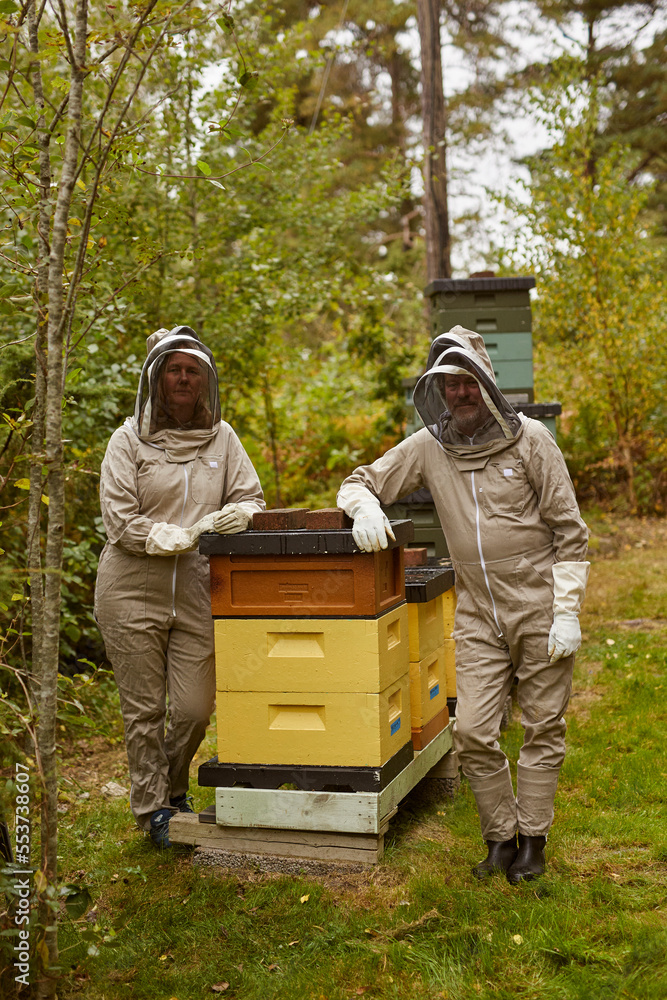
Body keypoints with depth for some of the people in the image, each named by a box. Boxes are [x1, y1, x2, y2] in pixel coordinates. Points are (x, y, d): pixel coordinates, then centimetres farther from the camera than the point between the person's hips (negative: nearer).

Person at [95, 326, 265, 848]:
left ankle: (174, 789, 32)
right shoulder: (129, 439, -1)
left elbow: (252, 498, 8)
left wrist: (235, 515, -15)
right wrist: (177, 536, -20)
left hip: (197, 593, 2)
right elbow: (119, 518, -8)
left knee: (195, 708, 3)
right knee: (144, 709, 6)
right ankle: (153, 807, 25)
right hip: (133, 590, -2)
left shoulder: (222, 437, 9)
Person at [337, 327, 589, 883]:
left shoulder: (529, 438, -6)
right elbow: (357, 483, 7)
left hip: (540, 609, -2)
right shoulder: (429, 446, 1)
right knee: (472, 733, -2)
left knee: (542, 729, 6)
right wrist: (366, 507, -18)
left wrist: (568, 611, -11)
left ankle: (533, 840, 21)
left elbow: (570, 531, -5)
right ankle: (500, 837, 18)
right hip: (478, 614, 3)